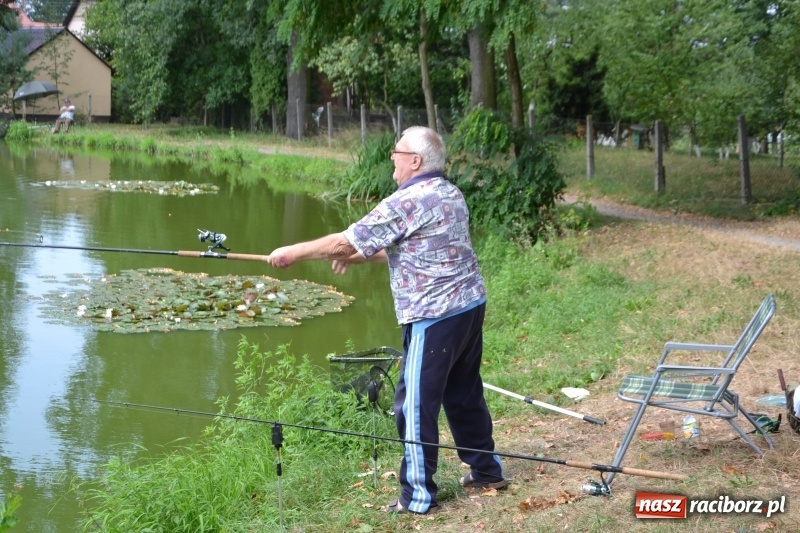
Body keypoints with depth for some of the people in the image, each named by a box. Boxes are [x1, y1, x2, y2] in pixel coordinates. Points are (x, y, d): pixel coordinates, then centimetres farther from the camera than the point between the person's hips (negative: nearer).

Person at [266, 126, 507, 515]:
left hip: (434, 317, -9)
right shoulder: (450, 194, 12)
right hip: (470, 306, 9)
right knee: (464, 393, 20)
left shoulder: (406, 202, -16)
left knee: (416, 404, -1)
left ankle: (418, 496, 4)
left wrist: (294, 252, 0)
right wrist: (357, 258, 20)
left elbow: (345, 241, -12)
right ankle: (487, 470, 29)